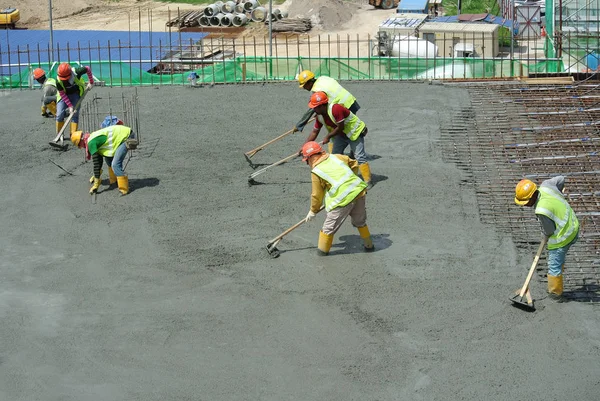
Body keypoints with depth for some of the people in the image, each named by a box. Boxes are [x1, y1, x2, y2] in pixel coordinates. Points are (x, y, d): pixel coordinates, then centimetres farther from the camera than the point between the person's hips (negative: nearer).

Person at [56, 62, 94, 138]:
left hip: (76, 93, 0)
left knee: (75, 114, -10)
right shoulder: (59, 81, -30)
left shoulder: (76, 73, -32)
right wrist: (70, 106, -25)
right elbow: (62, 94, -20)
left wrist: (91, 82, -6)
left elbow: (88, 69, -12)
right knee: (60, 114, -9)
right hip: (64, 95, 0)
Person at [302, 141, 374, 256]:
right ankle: (369, 245, 37)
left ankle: (323, 250, 21)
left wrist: (313, 212, 21)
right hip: (359, 191, 6)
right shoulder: (336, 157, 14)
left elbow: (317, 196, 6)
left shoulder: (316, 173, 1)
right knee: (360, 221, 27)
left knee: (329, 226, 11)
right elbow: (354, 164, 25)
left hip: (343, 198, -6)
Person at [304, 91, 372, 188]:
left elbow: (340, 127, -28)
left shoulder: (335, 109, -34)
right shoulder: (319, 115, -7)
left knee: (359, 157, -14)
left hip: (355, 132, -9)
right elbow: (314, 132, 2)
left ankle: (367, 181, -13)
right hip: (341, 134, 9)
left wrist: (328, 137, -17)